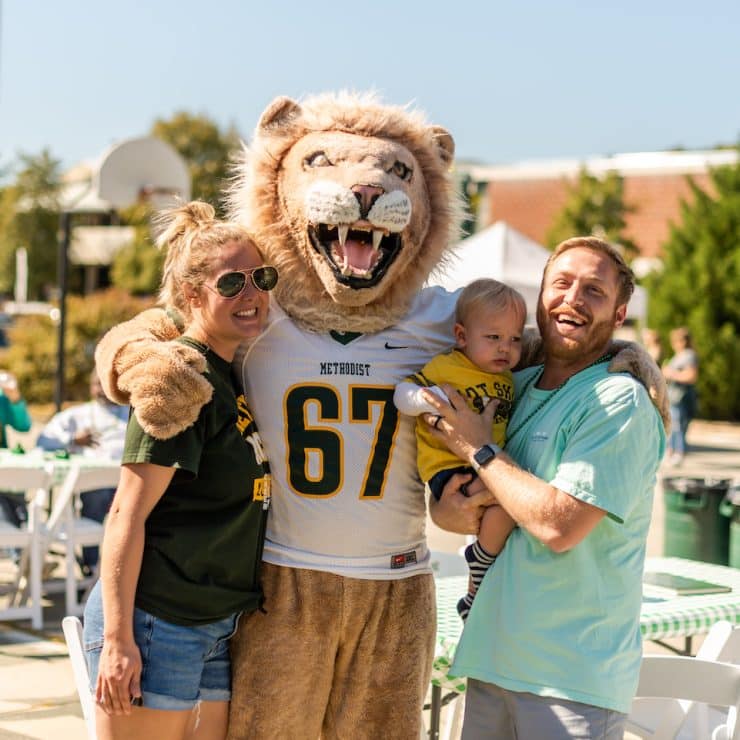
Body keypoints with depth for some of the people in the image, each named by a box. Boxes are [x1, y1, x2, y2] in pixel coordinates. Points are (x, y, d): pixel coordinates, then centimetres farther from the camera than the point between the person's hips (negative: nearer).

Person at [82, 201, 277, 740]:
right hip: (156, 626, -9)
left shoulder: (233, 376, 11)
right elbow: (128, 514, -17)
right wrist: (117, 639, -19)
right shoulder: (181, 378, -14)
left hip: (217, 628, 9)